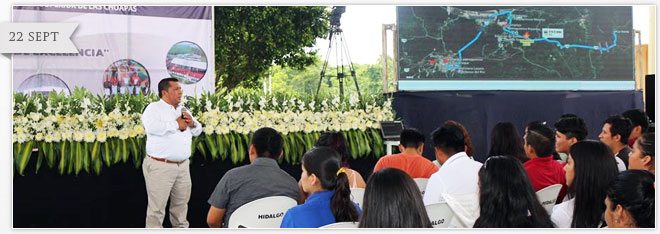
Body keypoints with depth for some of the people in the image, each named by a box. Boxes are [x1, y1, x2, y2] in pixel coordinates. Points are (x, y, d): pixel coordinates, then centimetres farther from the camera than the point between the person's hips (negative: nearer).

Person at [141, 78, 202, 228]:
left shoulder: (182, 110, 17)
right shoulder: (154, 108, -6)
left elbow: (197, 131, 23)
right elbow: (152, 127, -26)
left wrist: (192, 123, -1)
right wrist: (176, 125, -15)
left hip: (183, 165, 7)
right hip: (160, 166, -7)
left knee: (181, 203, 16)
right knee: (157, 206, -2)